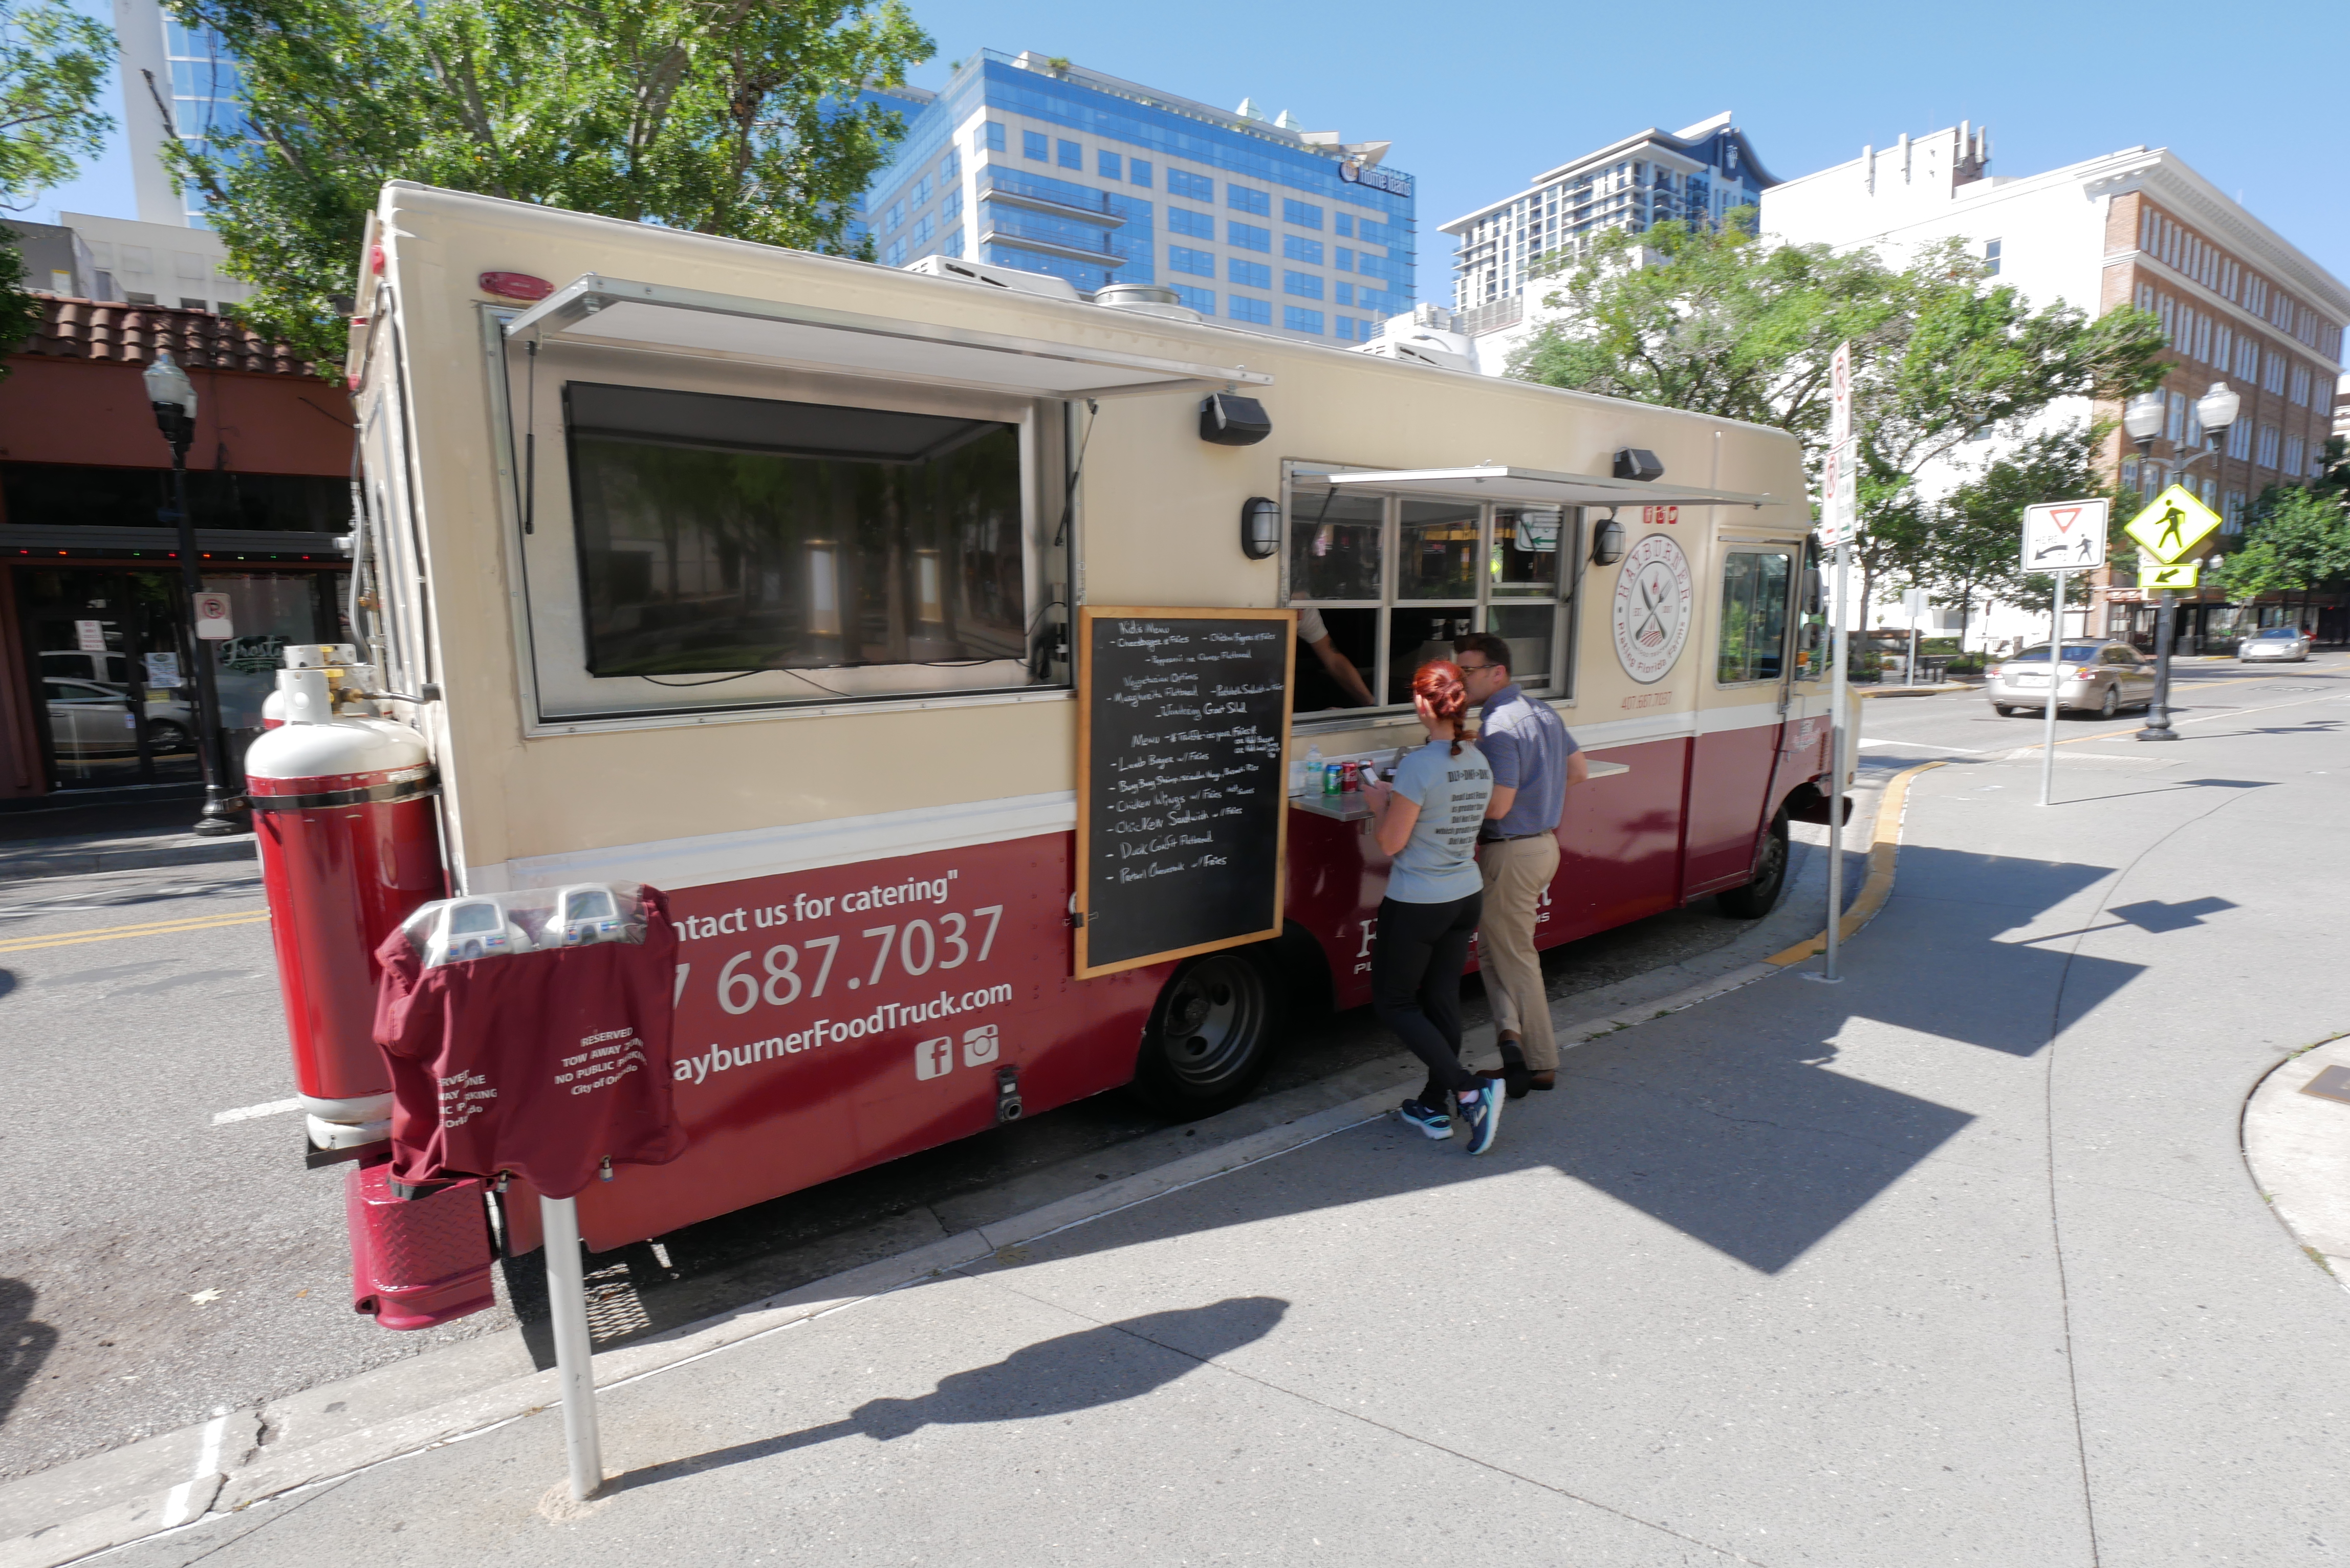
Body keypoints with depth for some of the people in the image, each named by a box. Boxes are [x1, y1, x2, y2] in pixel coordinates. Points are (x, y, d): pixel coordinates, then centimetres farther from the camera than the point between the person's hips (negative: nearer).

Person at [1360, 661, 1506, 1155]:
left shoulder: (1418, 766, -22)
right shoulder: (1480, 763, 3)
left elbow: (1392, 841, -17)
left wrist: (1380, 803, 0)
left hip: (1417, 905, -8)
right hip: (1467, 897, 8)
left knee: (1393, 1002, 8)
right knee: (1443, 999, 16)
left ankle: (1470, 1090, -2)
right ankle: (1435, 1107, 26)